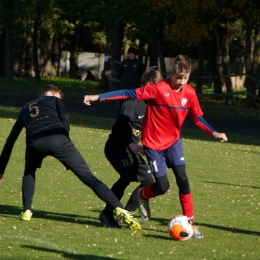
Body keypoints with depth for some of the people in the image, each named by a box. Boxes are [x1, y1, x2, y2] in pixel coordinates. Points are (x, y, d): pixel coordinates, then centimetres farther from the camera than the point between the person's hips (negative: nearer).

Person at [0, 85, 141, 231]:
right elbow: (64, 117, 8)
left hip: (34, 141, 2)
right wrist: (65, 141, 16)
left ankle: (27, 211, 23)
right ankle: (120, 210, -17)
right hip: (57, 138, -2)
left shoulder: (26, 109, 39)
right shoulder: (54, 100, 31)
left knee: (29, 172, 36)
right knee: (87, 176, -4)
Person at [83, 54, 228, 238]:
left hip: (173, 141, 4)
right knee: (162, 186, -8)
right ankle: (141, 196, 26)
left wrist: (214, 133, -10)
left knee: (182, 179, -11)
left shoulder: (189, 93, -5)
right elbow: (129, 94, -19)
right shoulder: (159, 89, -21)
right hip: (154, 143, -4)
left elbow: (198, 118, 6)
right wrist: (98, 97, -22)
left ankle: (190, 223, -2)